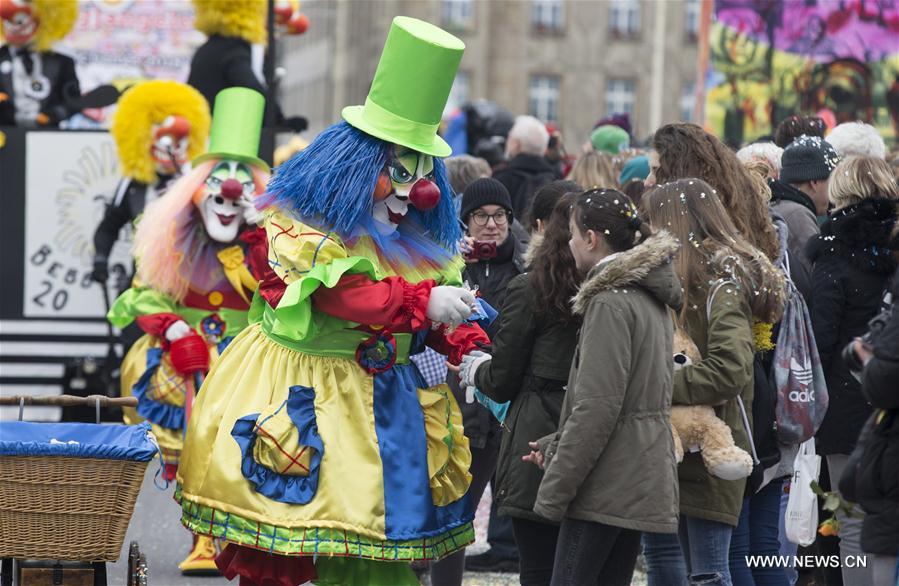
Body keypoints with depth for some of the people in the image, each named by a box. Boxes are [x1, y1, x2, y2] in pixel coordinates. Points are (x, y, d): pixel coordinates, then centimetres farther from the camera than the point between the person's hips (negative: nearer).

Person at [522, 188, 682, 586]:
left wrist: (553, 491, -15)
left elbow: (597, 408, -19)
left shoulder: (611, 303, -13)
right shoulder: (651, 300, 16)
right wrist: (556, 445, 20)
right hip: (642, 482, 9)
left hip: (605, 491, -9)